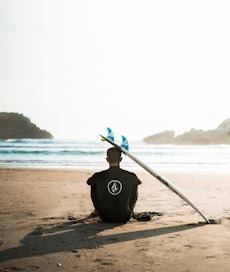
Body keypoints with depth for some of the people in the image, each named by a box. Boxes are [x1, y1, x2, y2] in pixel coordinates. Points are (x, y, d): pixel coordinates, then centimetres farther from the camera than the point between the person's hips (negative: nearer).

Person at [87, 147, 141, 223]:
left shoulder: (99, 176, -10)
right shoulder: (130, 176, -8)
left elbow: (88, 182, 15)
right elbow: (139, 182, 18)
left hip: (105, 217, 0)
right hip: (125, 217, 0)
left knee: (94, 185, 18)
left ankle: (98, 211, 34)